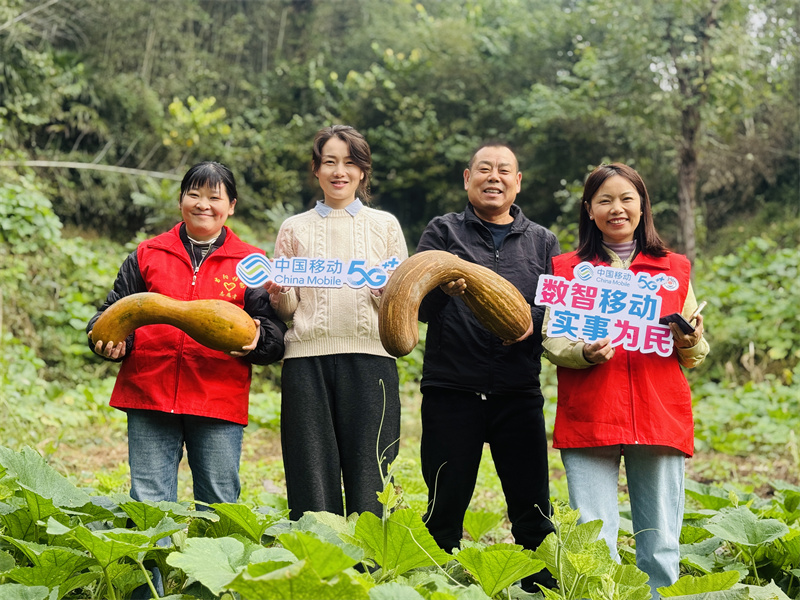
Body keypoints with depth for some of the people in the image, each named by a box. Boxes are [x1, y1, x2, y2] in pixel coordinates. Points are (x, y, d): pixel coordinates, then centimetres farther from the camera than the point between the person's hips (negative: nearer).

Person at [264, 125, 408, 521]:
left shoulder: (385, 225, 12)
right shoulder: (295, 229, 14)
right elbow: (287, 310, 13)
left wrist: (387, 290, -11)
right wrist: (278, 292, -8)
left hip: (370, 358, 0)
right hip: (308, 358, 1)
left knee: (369, 483, -2)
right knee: (312, 478, 0)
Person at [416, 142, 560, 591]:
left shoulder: (542, 242, 16)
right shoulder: (443, 231, 10)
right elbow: (419, 307, -1)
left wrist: (534, 321, -13)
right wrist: (443, 290, -23)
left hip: (519, 393, 2)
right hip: (452, 390, -1)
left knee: (533, 510, 1)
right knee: (445, 507, 1)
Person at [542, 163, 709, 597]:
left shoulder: (675, 269, 15)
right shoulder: (566, 269, 12)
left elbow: (697, 356, 17)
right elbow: (550, 341, 6)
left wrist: (688, 341, -6)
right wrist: (585, 352, -14)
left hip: (660, 420, 1)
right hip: (590, 421, -1)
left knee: (660, 547, 1)